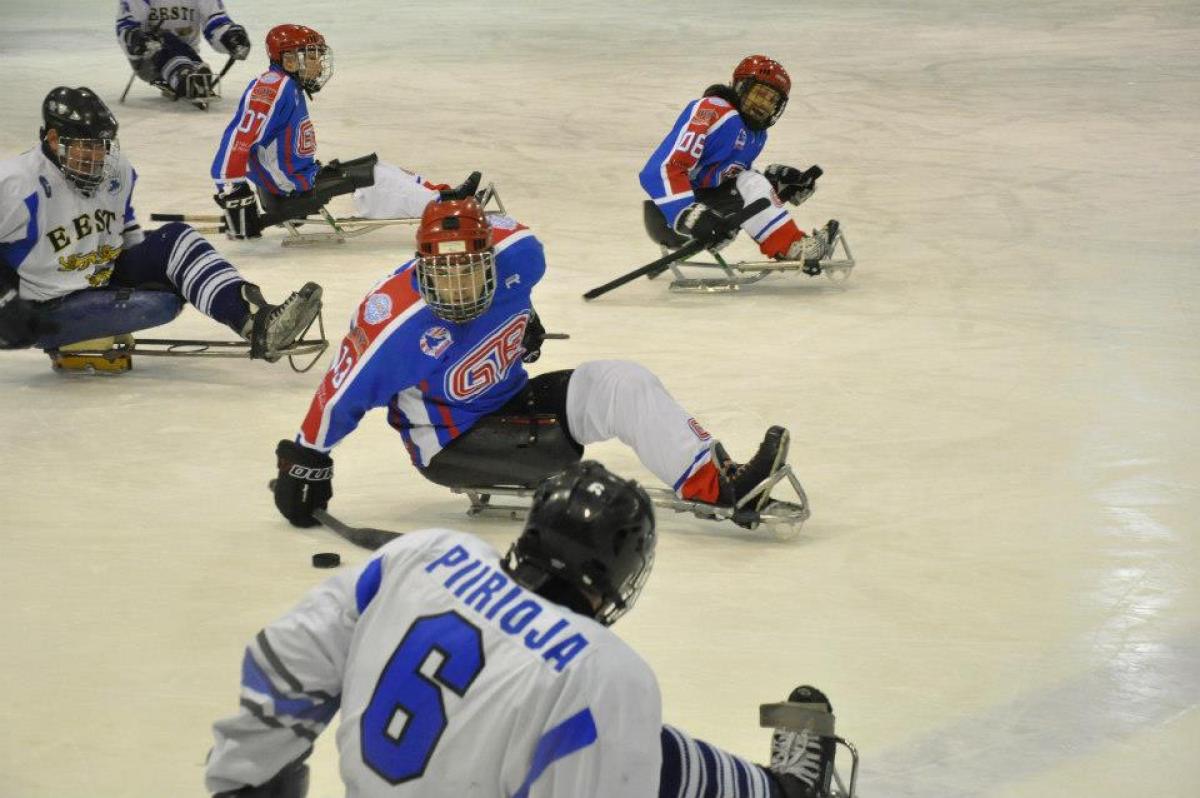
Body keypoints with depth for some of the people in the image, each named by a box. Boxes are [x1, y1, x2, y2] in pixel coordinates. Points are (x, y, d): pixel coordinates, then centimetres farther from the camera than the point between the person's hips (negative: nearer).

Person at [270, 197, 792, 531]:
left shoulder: (514, 253, -16)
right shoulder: (396, 326, -31)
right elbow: (340, 395, -20)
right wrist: (304, 462, -12)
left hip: (513, 398, 6)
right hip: (453, 444, -6)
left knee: (622, 384, -16)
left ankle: (723, 481, -18)